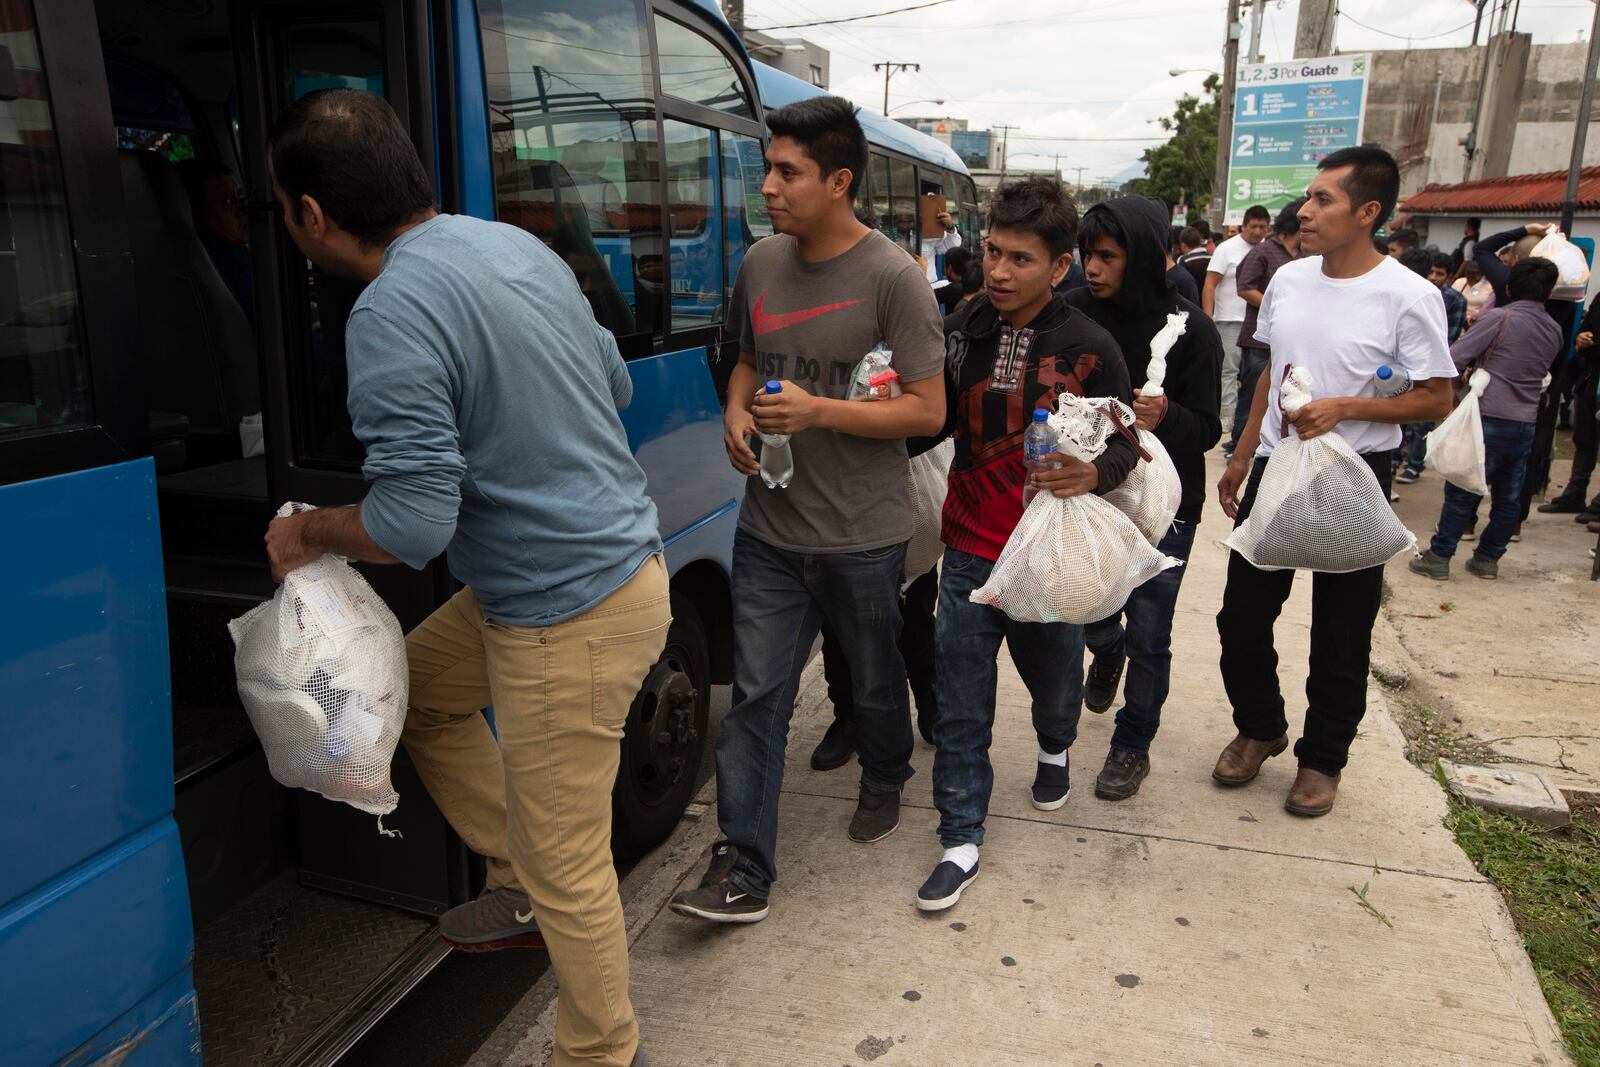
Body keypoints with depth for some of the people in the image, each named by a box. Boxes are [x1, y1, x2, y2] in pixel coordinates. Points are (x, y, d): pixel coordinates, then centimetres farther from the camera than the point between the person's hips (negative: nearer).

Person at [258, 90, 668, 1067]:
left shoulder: (394, 313, -21)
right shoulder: (519, 245, 6)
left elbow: (413, 522, -23)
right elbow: (616, 384, 17)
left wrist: (305, 532, -3)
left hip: (571, 614, -10)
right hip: (616, 557, 10)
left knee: (567, 867, 6)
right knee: (415, 690, 26)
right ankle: (531, 883, 35)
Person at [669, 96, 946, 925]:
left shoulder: (892, 278, -12)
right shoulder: (760, 264, 5)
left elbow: (927, 410, -13)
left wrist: (818, 411, -23)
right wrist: (736, 413, -1)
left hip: (863, 536, -4)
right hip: (770, 527, 4)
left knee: (874, 681, 18)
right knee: (756, 696, 3)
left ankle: (884, 783, 48)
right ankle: (742, 870, 11)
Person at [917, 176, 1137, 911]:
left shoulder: (1089, 349, -9)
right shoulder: (961, 333, -1)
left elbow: (1125, 443, -5)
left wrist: (1093, 473, -27)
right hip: (969, 553, 1)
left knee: (1054, 679, 21)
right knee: (960, 709, 3)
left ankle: (1054, 749, 57)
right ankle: (961, 841, 19)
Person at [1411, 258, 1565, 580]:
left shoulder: (1499, 318, -10)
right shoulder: (1555, 331, 9)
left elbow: (1454, 357, -13)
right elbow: (1540, 372, 18)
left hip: (1490, 420, -6)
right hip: (1526, 424, 6)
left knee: (1461, 493, 0)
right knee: (1508, 498, 12)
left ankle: (1439, 557, 4)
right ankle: (1488, 558, 21)